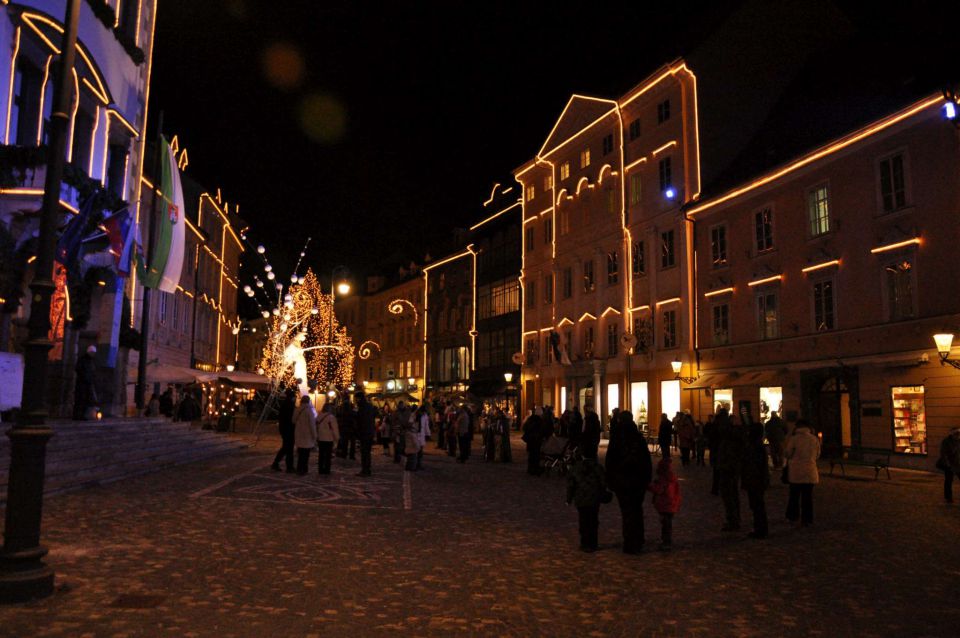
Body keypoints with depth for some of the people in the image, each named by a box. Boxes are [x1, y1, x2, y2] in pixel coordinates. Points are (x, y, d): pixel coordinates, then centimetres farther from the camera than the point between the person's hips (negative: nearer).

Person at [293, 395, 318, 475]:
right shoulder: (309, 410, -14)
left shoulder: (297, 410, 3)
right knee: (305, 454, 2)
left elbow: (294, 421, 9)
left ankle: (299, 469, 23)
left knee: (300, 453, 16)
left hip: (298, 435, 6)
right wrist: (314, 436, -8)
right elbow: (312, 424, -14)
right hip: (307, 436, -6)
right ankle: (303, 470, 5)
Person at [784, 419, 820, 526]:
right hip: (810, 472, 2)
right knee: (807, 496, 7)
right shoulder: (814, 439, -2)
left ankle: (793, 517, 17)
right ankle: (806, 520, 8)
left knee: (794, 495, 11)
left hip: (796, 472, -2)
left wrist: (788, 439, 2)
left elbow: (787, 454, -4)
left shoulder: (794, 438, -11)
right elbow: (817, 455, 10)